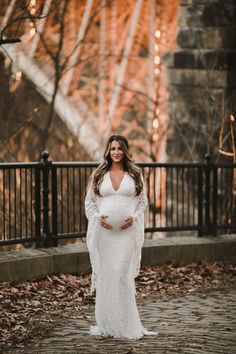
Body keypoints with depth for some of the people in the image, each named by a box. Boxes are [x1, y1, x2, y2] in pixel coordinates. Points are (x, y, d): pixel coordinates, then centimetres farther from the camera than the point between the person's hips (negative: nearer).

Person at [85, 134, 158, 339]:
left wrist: (134, 217, -6)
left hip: (127, 231, -1)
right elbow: (89, 201, 11)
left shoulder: (134, 174, 8)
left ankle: (126, 324, -1)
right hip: (104, 231, 1)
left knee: (123, 275, -8)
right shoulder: (99, 175, 8)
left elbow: (142, 201, 11)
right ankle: (106, 324, 9)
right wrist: (97, 217, -6)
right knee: (105, 275, 2)